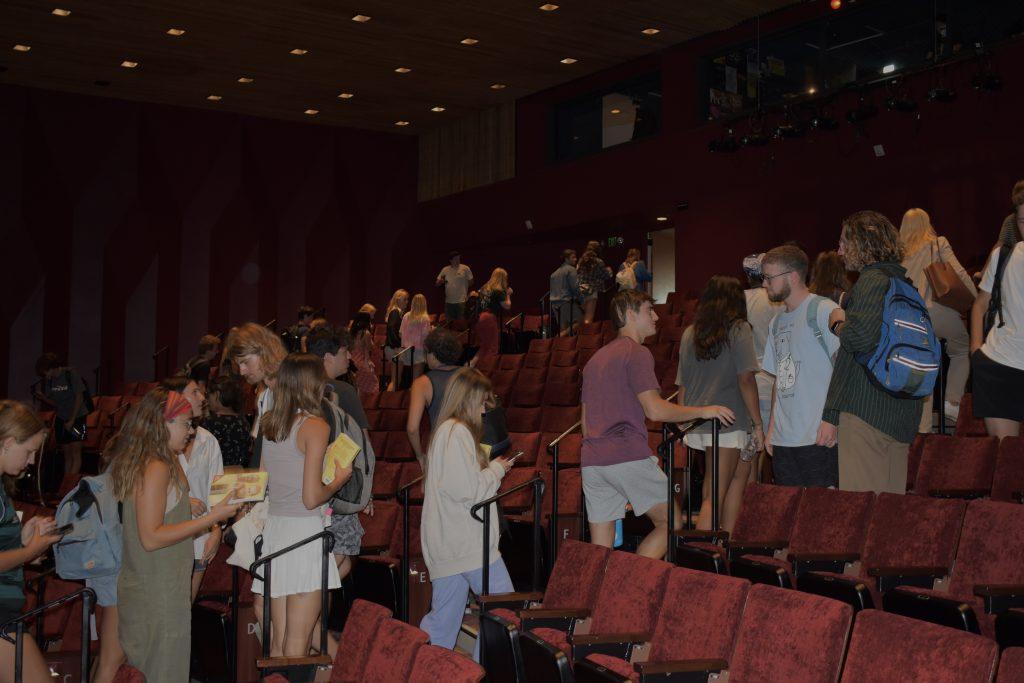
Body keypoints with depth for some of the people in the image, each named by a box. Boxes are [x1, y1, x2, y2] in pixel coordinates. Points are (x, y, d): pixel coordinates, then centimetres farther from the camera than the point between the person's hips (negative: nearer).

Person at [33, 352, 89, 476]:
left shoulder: (71, 373, -15)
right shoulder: (48, 380, 1)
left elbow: (79, 397, -14)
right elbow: (54, 403, 6)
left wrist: (71, 421, -16)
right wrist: (43, 397, -16)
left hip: (77, 417, -5)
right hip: (61, 419, 5)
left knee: (75, 452, -9)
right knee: (67, 455, 7)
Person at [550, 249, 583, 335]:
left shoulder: (555, 272, 22)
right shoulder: (570, 269, -3)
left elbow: (551, 290, 22)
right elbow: (575, 287, -11)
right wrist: (582, 300, -3)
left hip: (554, 303, 9)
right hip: (566, 301, -9)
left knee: (563, 327, 9)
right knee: (578, 321, -11)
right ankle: (561, 336, -26)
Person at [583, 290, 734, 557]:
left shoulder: (596, 358, 24)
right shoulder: (637, 353, -3)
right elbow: (655, 410, -13)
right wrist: (703, 411, -3)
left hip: (592, 461, 8)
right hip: (629, 456, -8)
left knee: (599, 553, 7)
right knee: (671, 522, 4)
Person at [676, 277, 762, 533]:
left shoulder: (689, 333, 11)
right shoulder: (738, 329, -4)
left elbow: (682, 385, 14)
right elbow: (745, 379, -11)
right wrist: (758, 425, -7)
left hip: (697, 423, 6)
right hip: (728, 422, -6)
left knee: (741, 472, 23)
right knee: (715, 497, -6)